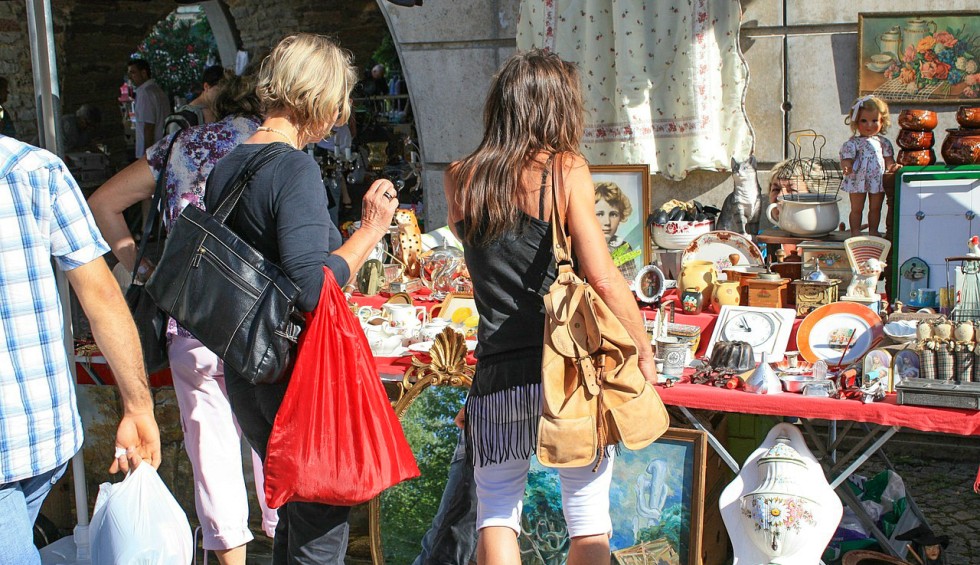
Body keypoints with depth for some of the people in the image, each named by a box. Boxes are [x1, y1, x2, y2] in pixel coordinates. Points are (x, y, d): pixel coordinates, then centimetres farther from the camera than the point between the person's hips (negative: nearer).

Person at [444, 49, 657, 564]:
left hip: (497, 372, 3)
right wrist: (644, 348, 0)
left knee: (496, 508, 14)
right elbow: (602, 277, -11)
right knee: (588, 517, 9)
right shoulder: (566, 169, -7)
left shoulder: (459, 179, 4)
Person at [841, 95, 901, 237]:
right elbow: (847, 159, -13)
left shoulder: (883, 142, 5)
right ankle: (855, 232, 16)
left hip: (878, 181, 4)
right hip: (858, 181, -4)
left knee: (875, 208, 13)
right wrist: (846, 167, -35)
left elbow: (888, 159, 9)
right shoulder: (852, 143, -8)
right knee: (856, 209, 6)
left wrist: (892, 166, -13)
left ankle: (873, 231, 25)